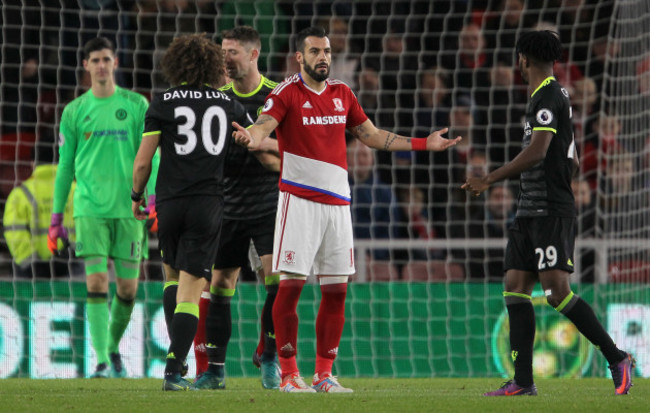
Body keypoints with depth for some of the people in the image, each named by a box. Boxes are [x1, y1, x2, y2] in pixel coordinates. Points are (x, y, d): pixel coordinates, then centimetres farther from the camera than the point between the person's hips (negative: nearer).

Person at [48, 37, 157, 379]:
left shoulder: (136, 106, 7)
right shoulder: (74, 112, 8)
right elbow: (65, 166, 12)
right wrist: (56, 216, 10)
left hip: (127, 209, 1)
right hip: (90, 208, -1)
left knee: (128, 287, 3)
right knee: (97, 281, -11)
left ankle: (114, 347, 26)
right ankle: (102, 360, -11)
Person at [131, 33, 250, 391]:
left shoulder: (163, 103, -1)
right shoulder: (228, 104, 6)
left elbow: (143, 161, -3)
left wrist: (136, 196, 14)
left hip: (170, 201, 0)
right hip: (209, 203, 0)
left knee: (172, 275, 24)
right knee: (190, 290, -2)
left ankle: (176, 352, 13)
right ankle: (174, 370, -12)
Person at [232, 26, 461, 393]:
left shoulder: (342, 93, 14)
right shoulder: (287, 92, -4)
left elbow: (372, 135, 23)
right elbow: (263, 125, -19)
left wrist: (423, 144, 20)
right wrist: (252, 138, -43)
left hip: (338, 203, 6)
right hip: (300, 199, -6)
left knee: (336, 291, 5)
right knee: (291, 284, -7)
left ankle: (324, 374, 11)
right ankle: (289, 373, -2)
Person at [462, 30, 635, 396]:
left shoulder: (547, 97, -12)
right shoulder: (557, 96, 19)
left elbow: (536, 152, -22)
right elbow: (572, 162, 25)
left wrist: (489, 180, -19)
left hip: (551, 212, -10)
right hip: (529, 212, 10)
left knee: (557, 292, -14)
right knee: (516, 288, 3)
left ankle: (617, 359, -6)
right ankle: (523, 382, 0)